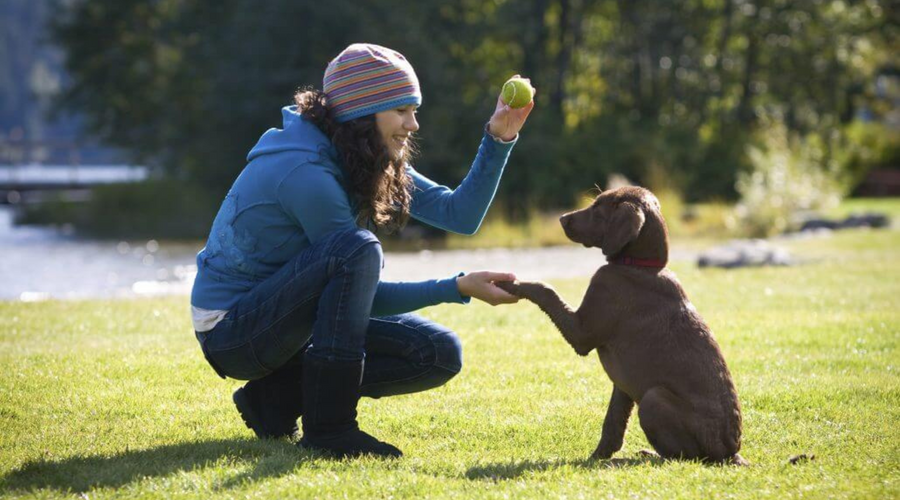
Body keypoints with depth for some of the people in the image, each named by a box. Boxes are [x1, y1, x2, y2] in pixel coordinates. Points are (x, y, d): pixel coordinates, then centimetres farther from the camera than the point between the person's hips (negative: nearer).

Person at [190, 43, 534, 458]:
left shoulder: (371, 162, 4)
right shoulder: (305, 171, -24)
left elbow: (460, 213, 2)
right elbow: (366, 296, -19)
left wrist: (498, 140, -8)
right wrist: (459, 288, -21)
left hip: (288, 320, 9)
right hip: (231, 330, -9)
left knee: (439, 355, -3)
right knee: (357, 250, -33)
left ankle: (279, 397, 3)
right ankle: (328, 427, -26)